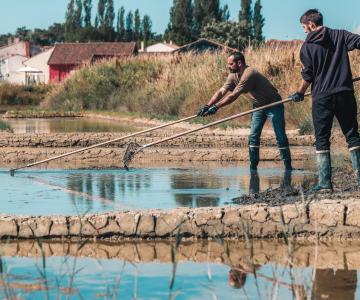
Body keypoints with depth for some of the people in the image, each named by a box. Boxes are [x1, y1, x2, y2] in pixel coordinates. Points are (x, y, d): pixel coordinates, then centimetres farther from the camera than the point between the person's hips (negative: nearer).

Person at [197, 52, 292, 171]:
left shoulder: (249, 74, -30)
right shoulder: (233, 76, -3)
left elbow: (234, 96, -33)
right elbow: (221, 92, -7)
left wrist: (216, 107, -32)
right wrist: (207, 106, -19)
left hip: (273, 105, -8)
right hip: (259, 106, 8)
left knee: (280, 137, -7)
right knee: (253, 136, 1)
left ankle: (288, 166, 0)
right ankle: (253, 167, 5)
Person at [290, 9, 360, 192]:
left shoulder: (307, 47, 1)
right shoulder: (340, 36, 5)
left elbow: (308, 76, 2)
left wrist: (299, 94, 18)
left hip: (322, 98, -2)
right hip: (345, 95, 2)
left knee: (322, 140, 5)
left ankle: (324, 182, -3)